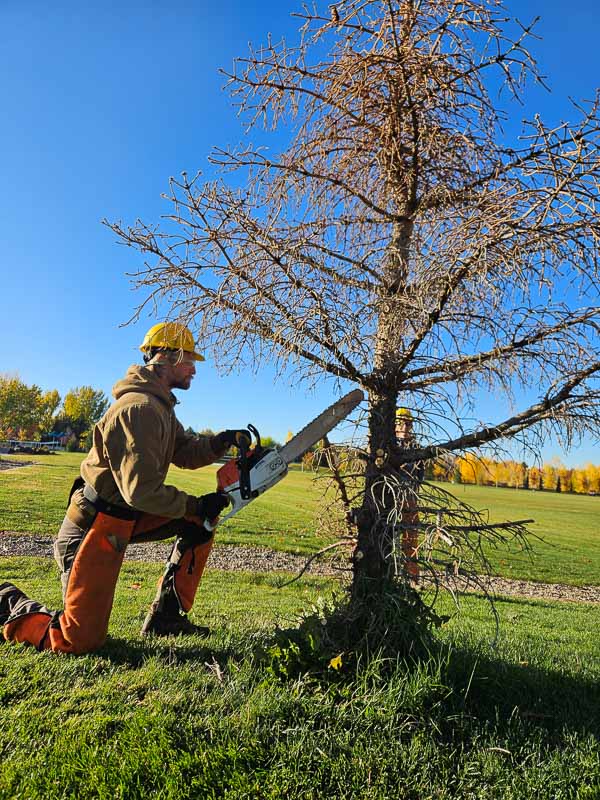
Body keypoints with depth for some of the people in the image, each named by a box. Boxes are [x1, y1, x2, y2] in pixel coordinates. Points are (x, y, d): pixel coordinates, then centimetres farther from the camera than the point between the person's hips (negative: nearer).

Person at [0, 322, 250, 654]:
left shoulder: (160, 406, 9)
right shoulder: (139, 409, -25)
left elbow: (186, 453, 9)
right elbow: (142, 491, -28)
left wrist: (221, 441, -8)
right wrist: (196, 505, -18)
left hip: (125, 518, 10)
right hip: (92, 527, -10)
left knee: (200, 520, 6)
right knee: (81, 641, -4)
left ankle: (165, 616, 11)